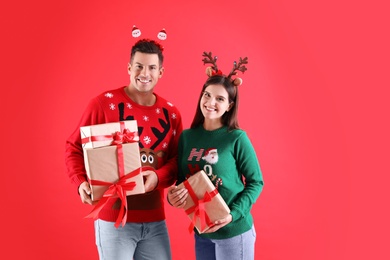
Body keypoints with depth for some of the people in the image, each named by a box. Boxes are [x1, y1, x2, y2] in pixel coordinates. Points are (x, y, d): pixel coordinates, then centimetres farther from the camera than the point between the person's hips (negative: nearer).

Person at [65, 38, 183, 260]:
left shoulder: (171, 113, 5)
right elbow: (74, 147, -2)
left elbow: (178, 158, 7)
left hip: (155, 220, 4)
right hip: (114, 218, -4)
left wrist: (158, 176, -13)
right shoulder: (104, 103, -8)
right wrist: (81, 183, -17)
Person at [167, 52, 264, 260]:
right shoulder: (187, 137, 0)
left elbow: (256, 183, -6)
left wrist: (233, 214, -17)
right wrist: (173, 196, -10)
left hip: (234, 232, -4)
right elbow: (182, 179, 10)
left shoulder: (237, 138, -11)